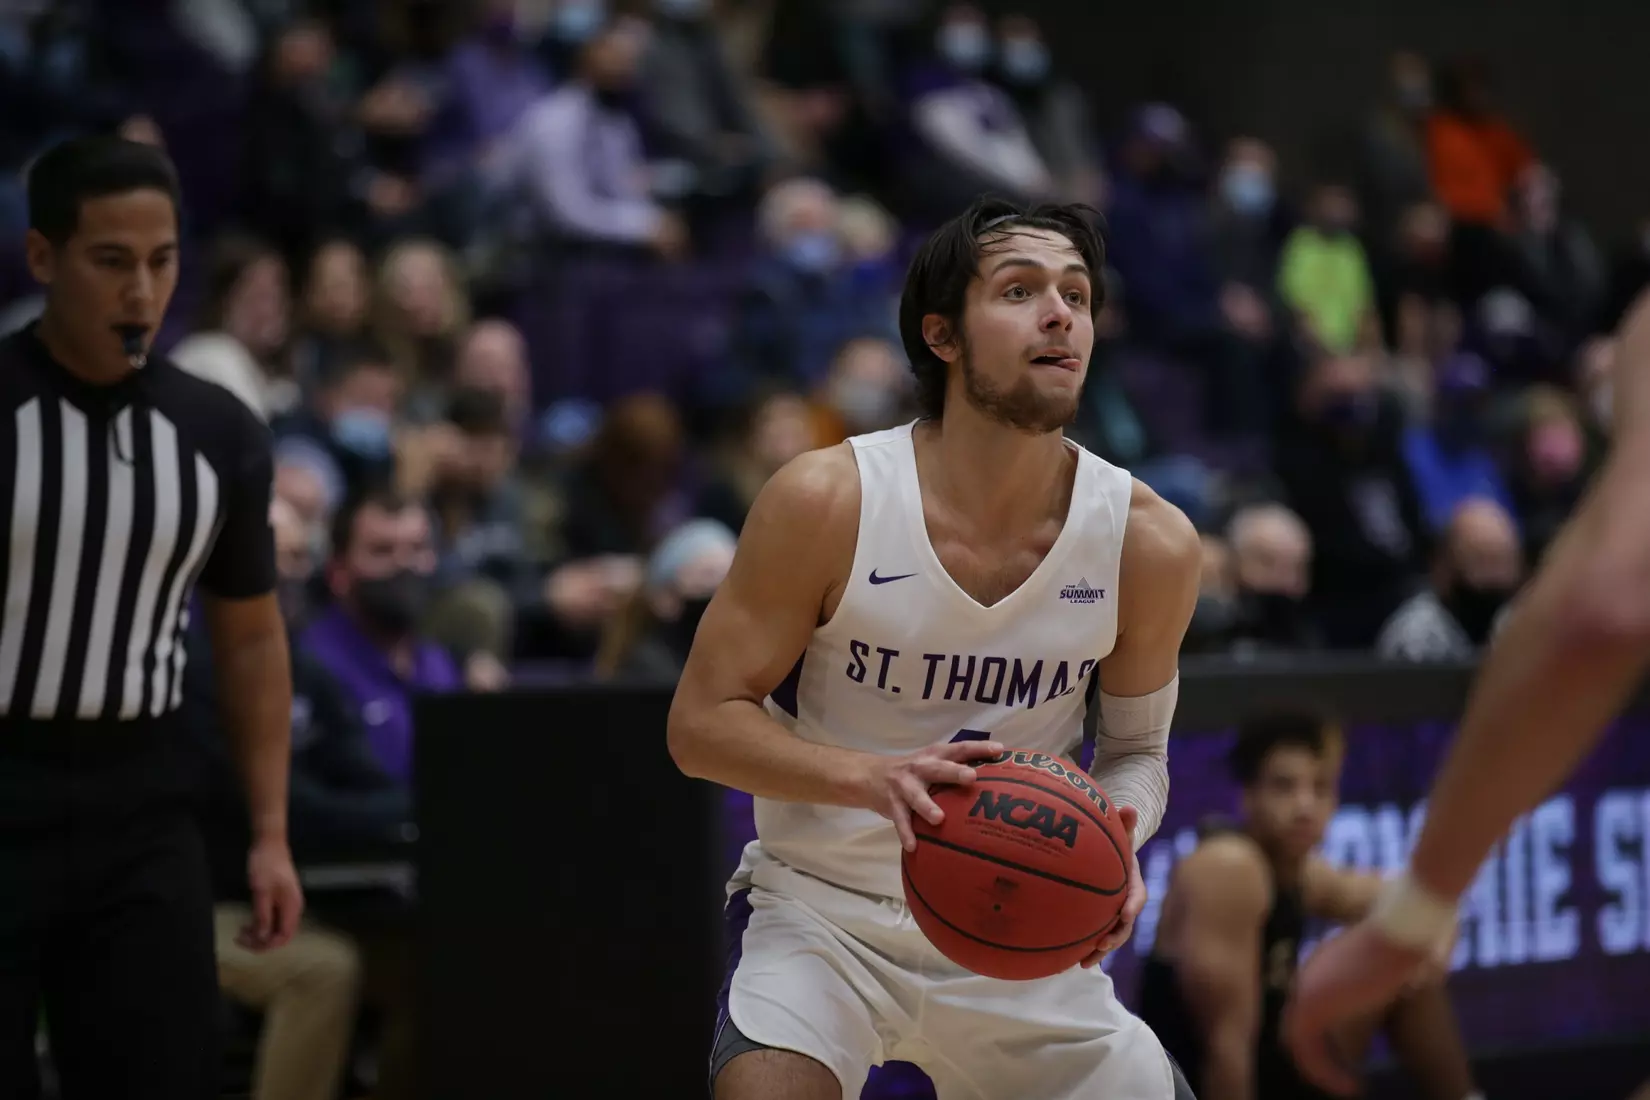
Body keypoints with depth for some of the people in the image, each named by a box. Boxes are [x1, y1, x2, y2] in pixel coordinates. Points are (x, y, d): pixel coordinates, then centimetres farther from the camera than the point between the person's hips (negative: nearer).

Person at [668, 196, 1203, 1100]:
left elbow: (1135, 747, 7)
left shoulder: (1149, 541, -9)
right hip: (822, 912, -3)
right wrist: (872, 778, -28)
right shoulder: (825, 500, -16)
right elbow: (701, 723, -11)